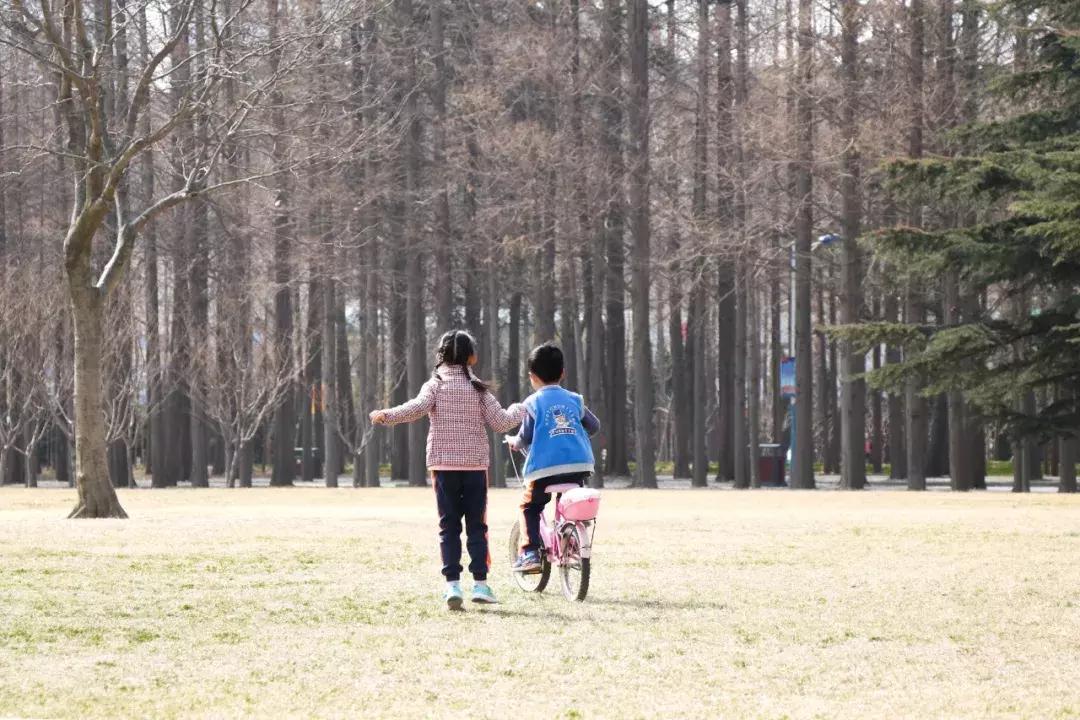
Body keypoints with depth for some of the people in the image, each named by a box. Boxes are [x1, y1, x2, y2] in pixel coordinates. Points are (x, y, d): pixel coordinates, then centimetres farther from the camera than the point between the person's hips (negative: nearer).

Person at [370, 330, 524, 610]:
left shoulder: (435, 385, 0)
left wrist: (386, 415, -10)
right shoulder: (478, 389, 3)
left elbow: (416, 409, -18)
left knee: (448, 526, 3)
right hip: (475, 464, 0)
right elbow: (501, 422, 0)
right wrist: (519, 410, 19)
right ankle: (480, 583, 2)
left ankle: (453, 584, -7)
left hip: (443, 464, 0)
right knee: (476, 524, 7)